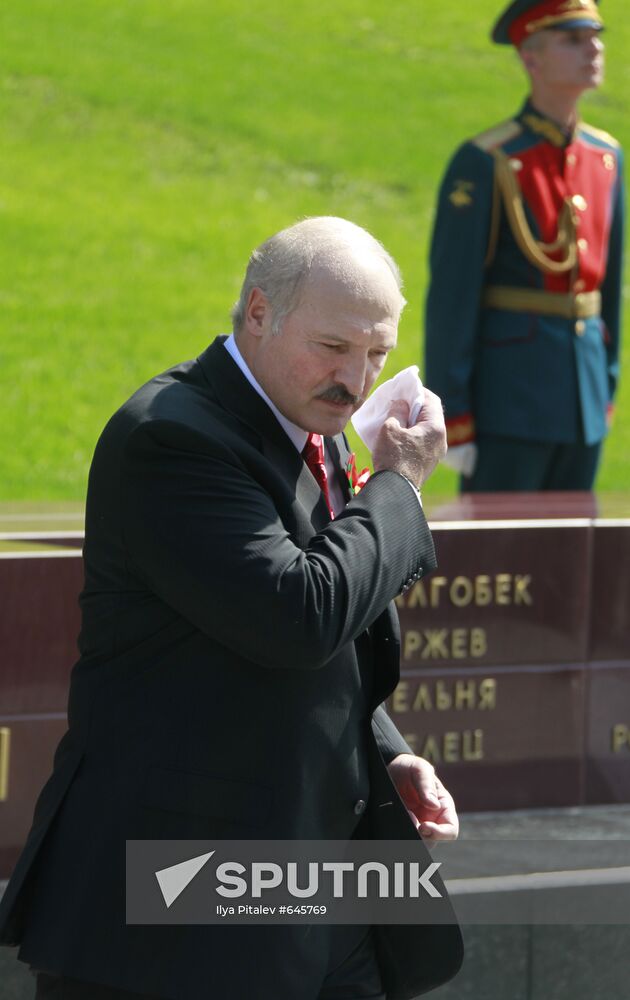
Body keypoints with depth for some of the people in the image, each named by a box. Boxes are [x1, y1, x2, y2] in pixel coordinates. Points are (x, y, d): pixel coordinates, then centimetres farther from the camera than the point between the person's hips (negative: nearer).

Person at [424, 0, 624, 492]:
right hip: (508, 397, -6)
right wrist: (453, 422, -13)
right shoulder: (484, 164, -11)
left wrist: (607, 388, 15)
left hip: (582, 400, 6)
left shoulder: (606, 156, 9)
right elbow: (450, 300, -12)